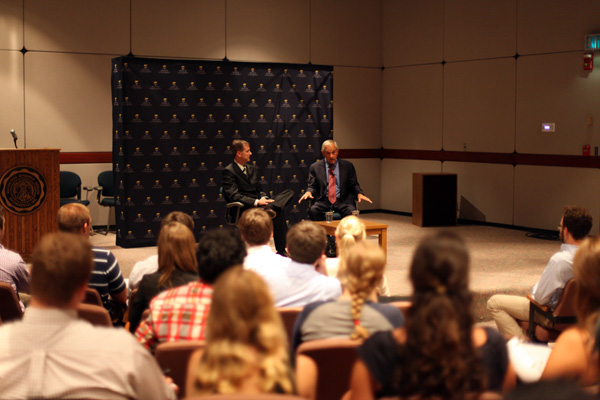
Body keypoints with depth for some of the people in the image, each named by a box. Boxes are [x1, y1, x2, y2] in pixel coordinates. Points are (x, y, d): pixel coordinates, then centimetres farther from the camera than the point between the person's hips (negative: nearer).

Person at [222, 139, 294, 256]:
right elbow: (234, 196, -15)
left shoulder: (252, 169, 22)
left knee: (289, 192, -15)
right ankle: (281, 249, -30)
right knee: (278, 213, -33)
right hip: (243, 210, -8)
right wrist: (256, 202, -24)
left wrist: (263, 198, -5)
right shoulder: (229, 171, -4)